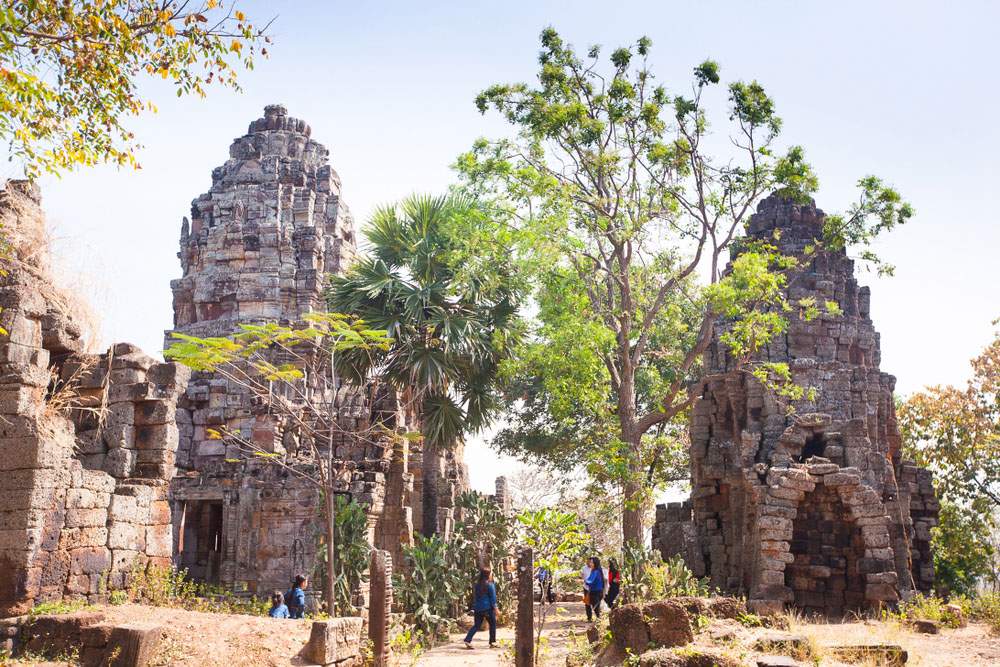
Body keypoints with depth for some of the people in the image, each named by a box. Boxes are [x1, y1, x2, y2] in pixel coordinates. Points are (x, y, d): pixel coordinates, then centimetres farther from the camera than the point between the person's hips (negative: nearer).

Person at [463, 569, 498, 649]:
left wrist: (474, 608, 20)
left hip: (477, 608, 5)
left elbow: (474, 597, 15)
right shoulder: (490, 585, -8)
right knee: (492, 624, 11)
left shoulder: (476, 585, 10)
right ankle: (492, 642, 14)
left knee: (476, 625, 7)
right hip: (487, 608, -5)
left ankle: (468, 640, -9)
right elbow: (493, 597, -9)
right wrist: (495, 607, -4)